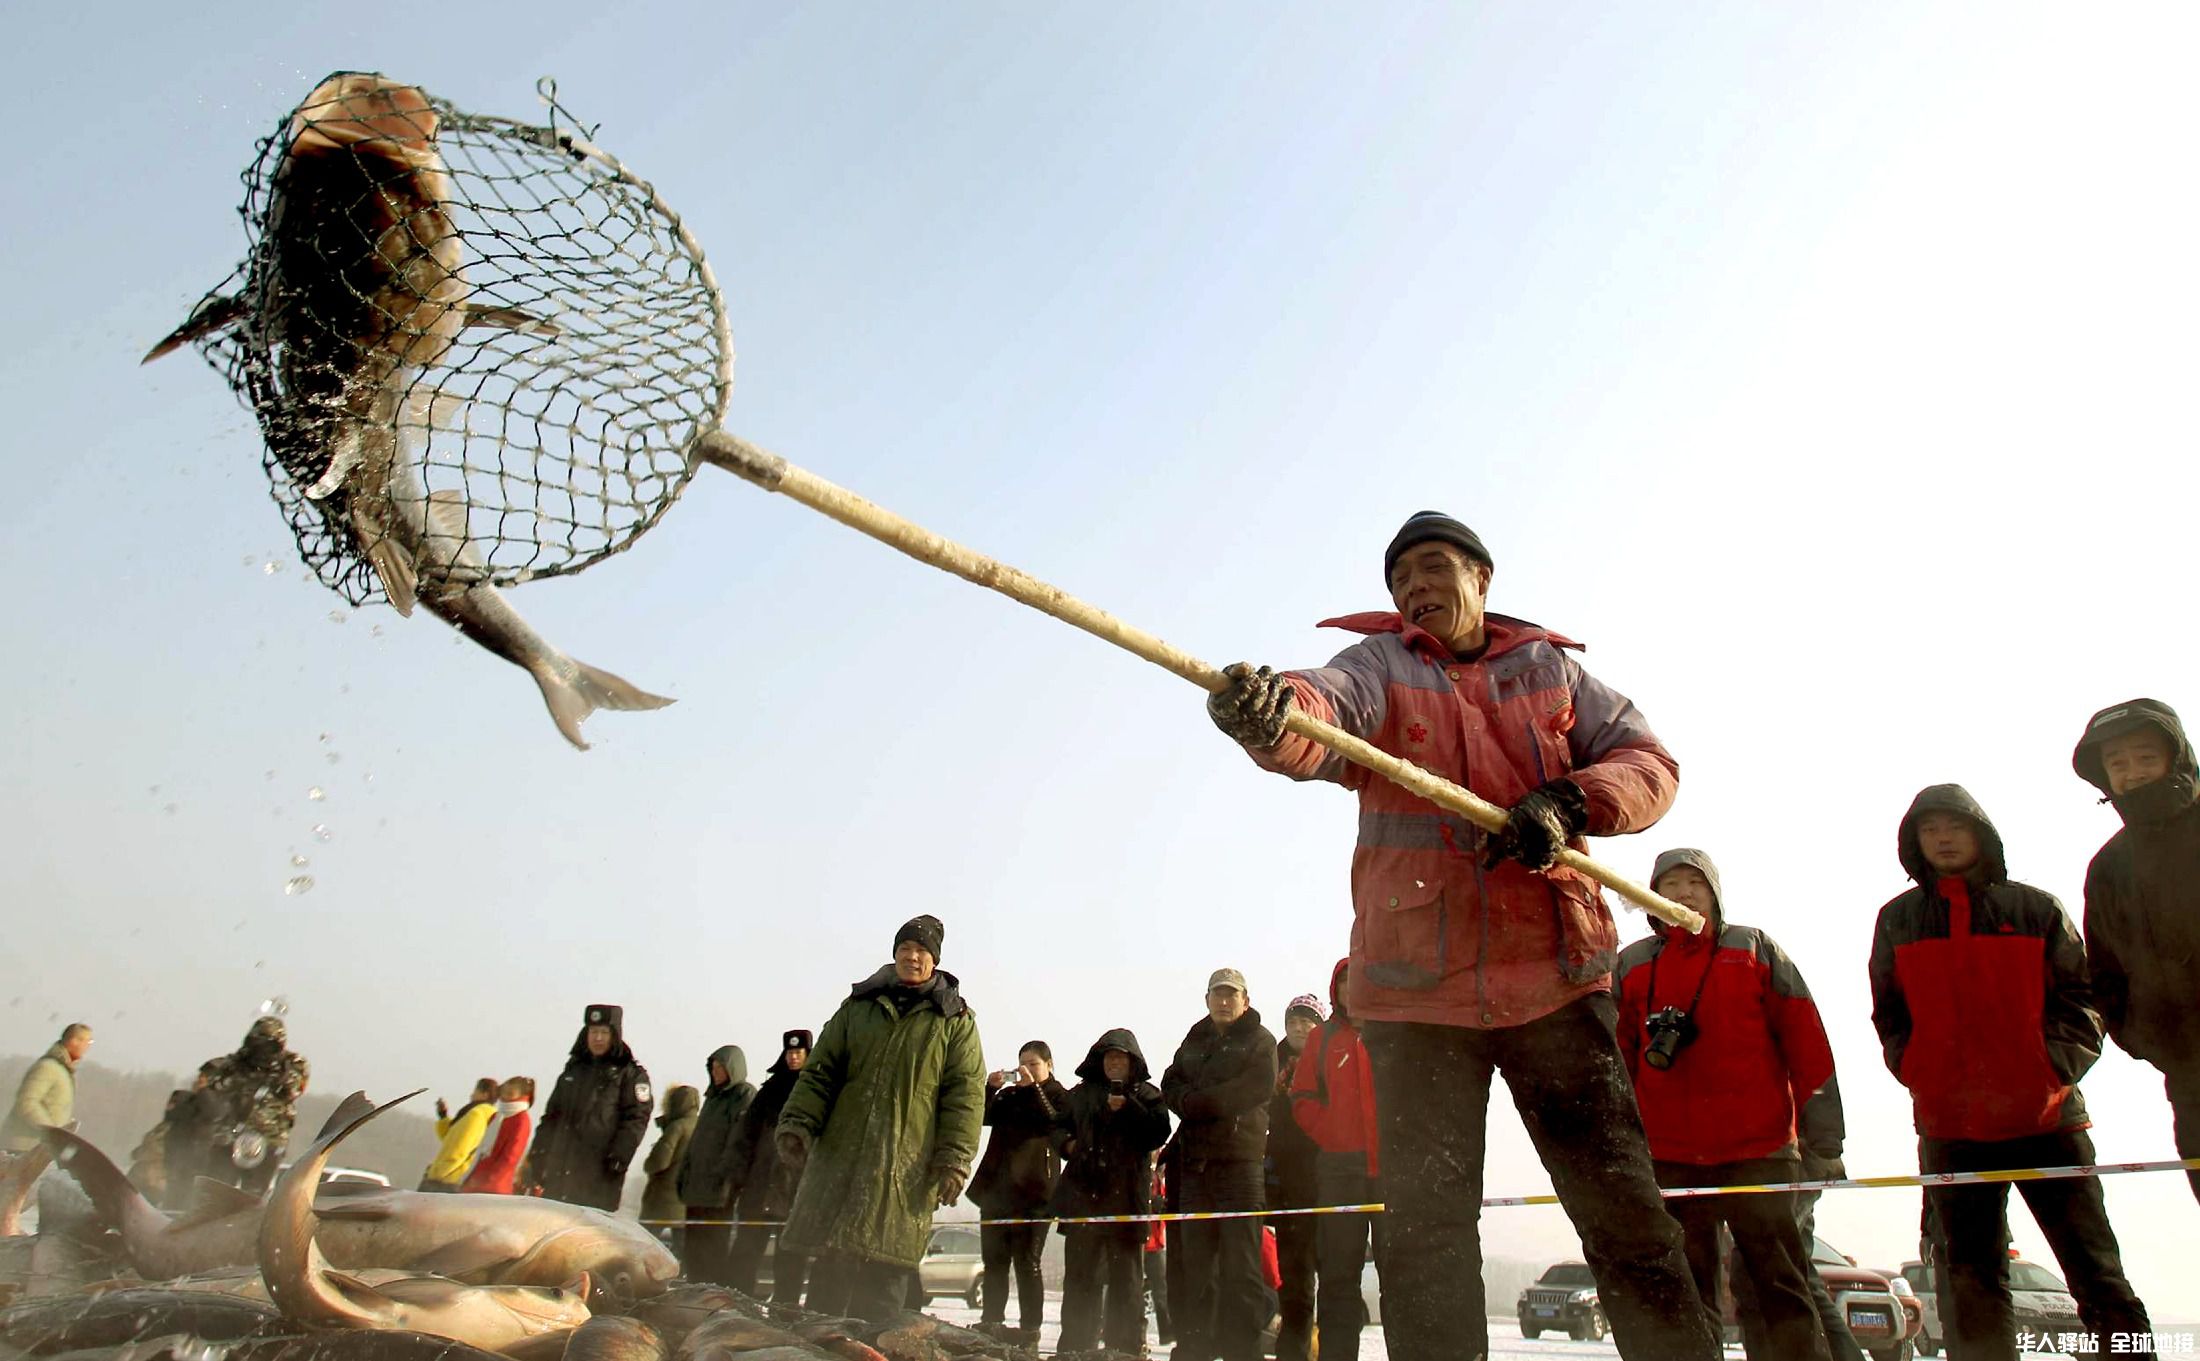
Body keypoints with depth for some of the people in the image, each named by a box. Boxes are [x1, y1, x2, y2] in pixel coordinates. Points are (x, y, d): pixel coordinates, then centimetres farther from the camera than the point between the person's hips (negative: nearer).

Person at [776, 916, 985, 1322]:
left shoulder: (956, 1019, 6)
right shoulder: (858, 1007, 14)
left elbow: (966, 1093, -1)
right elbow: (820, 1072, 11)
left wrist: (954, 1159, -11)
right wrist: (797, 1125, -4)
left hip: (908, 1165, -2)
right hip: (842, 1153, 2)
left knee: (884, 1273, -2)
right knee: (829, 1269, 3)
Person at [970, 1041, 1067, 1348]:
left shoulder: (1060, 1095, 5)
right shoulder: (1008, 1094, 20)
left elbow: (1054, 1124, -14)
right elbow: (983, 1116, 8)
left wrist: (1032, 1088, -17)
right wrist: (990, 1088, -7)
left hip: (1032, 1191, -5)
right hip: (997, 1187, 6)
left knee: (1026, 1263, -6)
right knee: (994, 1260, 7)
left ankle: (1030, 1331, -4)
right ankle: (991, 1323, 13)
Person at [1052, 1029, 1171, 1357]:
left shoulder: (1147, 1094, 8)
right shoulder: (1081, 1093, 16)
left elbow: (1159, 1133, -6)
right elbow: (1057, 1124, 24)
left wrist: (1128, 1108, -16)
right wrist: (1066, 1142, 4)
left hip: (1126, 1194, -3)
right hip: (1083, 1192, 3)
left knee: (1125, 1275, 0)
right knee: (1080, 1274, 6)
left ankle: (1125, 1347, 4)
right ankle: (1075, 1347, 11)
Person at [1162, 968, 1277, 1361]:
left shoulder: (1260, 1040, 4)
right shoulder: (1195, 1041, 20)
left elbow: (1258, 1087, -11)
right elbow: (1171, 1085, 13)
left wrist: (1199, 1100, -8)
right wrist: (1190, 1101, -9)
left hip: (1239, 1160, -5)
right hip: (1195, 1161, 5)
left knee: (1240, 1263, -5)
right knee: (1195, 1259, 8)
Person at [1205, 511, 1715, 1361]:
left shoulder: (1550, 669, 13)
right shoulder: (1379, 665, 5)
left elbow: (1648, 763, 5)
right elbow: (1325, 712, -18)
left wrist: (1567, 803, -16)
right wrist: (1271, 715, -43)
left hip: (1557, 980, 1)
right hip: (1417, 991, -1)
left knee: (1624, 1211, 5)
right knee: (1425, 1228, 3)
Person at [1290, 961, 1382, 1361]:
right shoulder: (1324, 1037, 14)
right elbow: (1303, 1100, 9)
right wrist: (1336, 1138, -6)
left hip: (1392, 1164, -1)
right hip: (1340, 1168, 1)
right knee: (1338, 1271, 3)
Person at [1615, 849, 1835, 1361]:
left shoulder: (1756, 949, 8)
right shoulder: (1631, 964, 11)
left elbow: (1803, 1038, 5)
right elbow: (1618, 1056, 12)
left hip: (1758, 1149, -1)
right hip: (1668, 1156, 2)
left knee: (1781, 1283, 0)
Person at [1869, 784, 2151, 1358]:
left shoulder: (2036, 909, 6)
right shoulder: (1897, 919, 9)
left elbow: (2081, 1000, 5)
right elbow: (1889, 1016, 12)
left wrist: (2055, 1068, -9)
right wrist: (1921, 1076, 0)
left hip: (2047, 1118, -1)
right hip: (1949, 1127, 1)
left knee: (2096, 1271, 3)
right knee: (1971, 1282, 6)